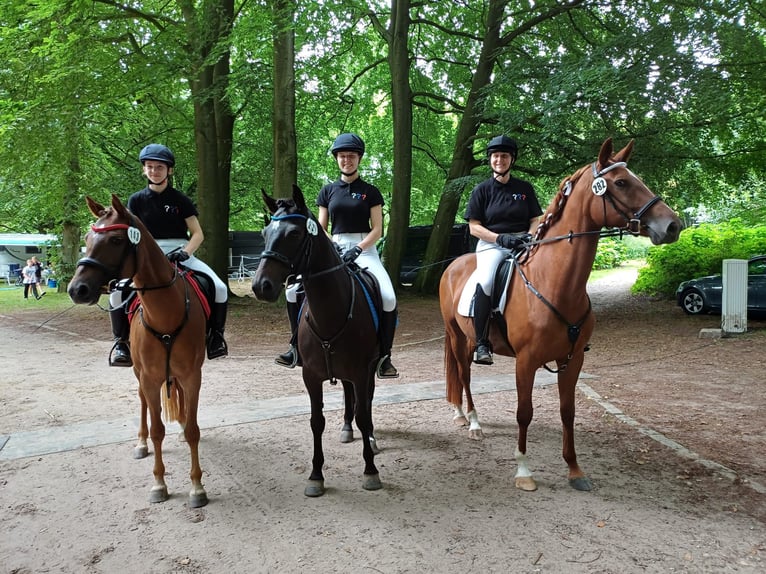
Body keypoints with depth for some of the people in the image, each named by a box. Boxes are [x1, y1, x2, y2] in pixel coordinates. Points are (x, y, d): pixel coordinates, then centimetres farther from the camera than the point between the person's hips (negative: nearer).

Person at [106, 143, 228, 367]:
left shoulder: (180, 199, 4)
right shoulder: (136, 200, 7)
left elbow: (198, 233, 0)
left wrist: (185, 252, -18)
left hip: (180, 253, 0)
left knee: (220, 288, -21)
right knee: (117, 291, -26)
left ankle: (215, 334, 1)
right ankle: (121, 341, -6)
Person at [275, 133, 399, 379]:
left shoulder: (370, 192, 4)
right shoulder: (328, 191, 12)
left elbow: (377, 230, -1)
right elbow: (321, 229, 10)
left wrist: (357, 249, -16)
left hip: (364, 249, -3)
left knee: (388, 297, -27)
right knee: (293, 291, -10)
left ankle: (384, 358, -12)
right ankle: (298, 348, 6)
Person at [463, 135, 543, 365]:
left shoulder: (525, 188, 15)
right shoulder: (482, 190, 8)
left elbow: (535, 220, 15)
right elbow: (474, 227, 2)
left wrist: (529, 236, -8)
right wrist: (501, 238, -13)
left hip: (522, 242, 3)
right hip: (491, 244, -2)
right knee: (485, 281, -34)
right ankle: (481, 342, -25)